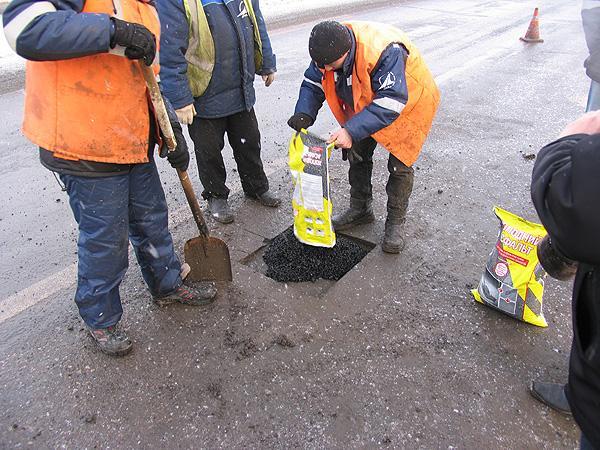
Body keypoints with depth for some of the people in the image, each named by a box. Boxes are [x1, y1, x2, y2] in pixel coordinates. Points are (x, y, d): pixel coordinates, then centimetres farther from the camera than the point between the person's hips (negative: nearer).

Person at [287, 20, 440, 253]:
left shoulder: (385, 52, -42)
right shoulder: (328, 49, -20)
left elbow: (391, 102, -44)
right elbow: (313, 84, -9)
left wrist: (352, 130, -51)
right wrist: (304, 114, -28)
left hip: (408, 103, -6)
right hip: (364, 103, 7)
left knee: (399, 164, -5)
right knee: (357, 153, 11)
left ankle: (395, 223, 12)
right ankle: (360, 209, 31)